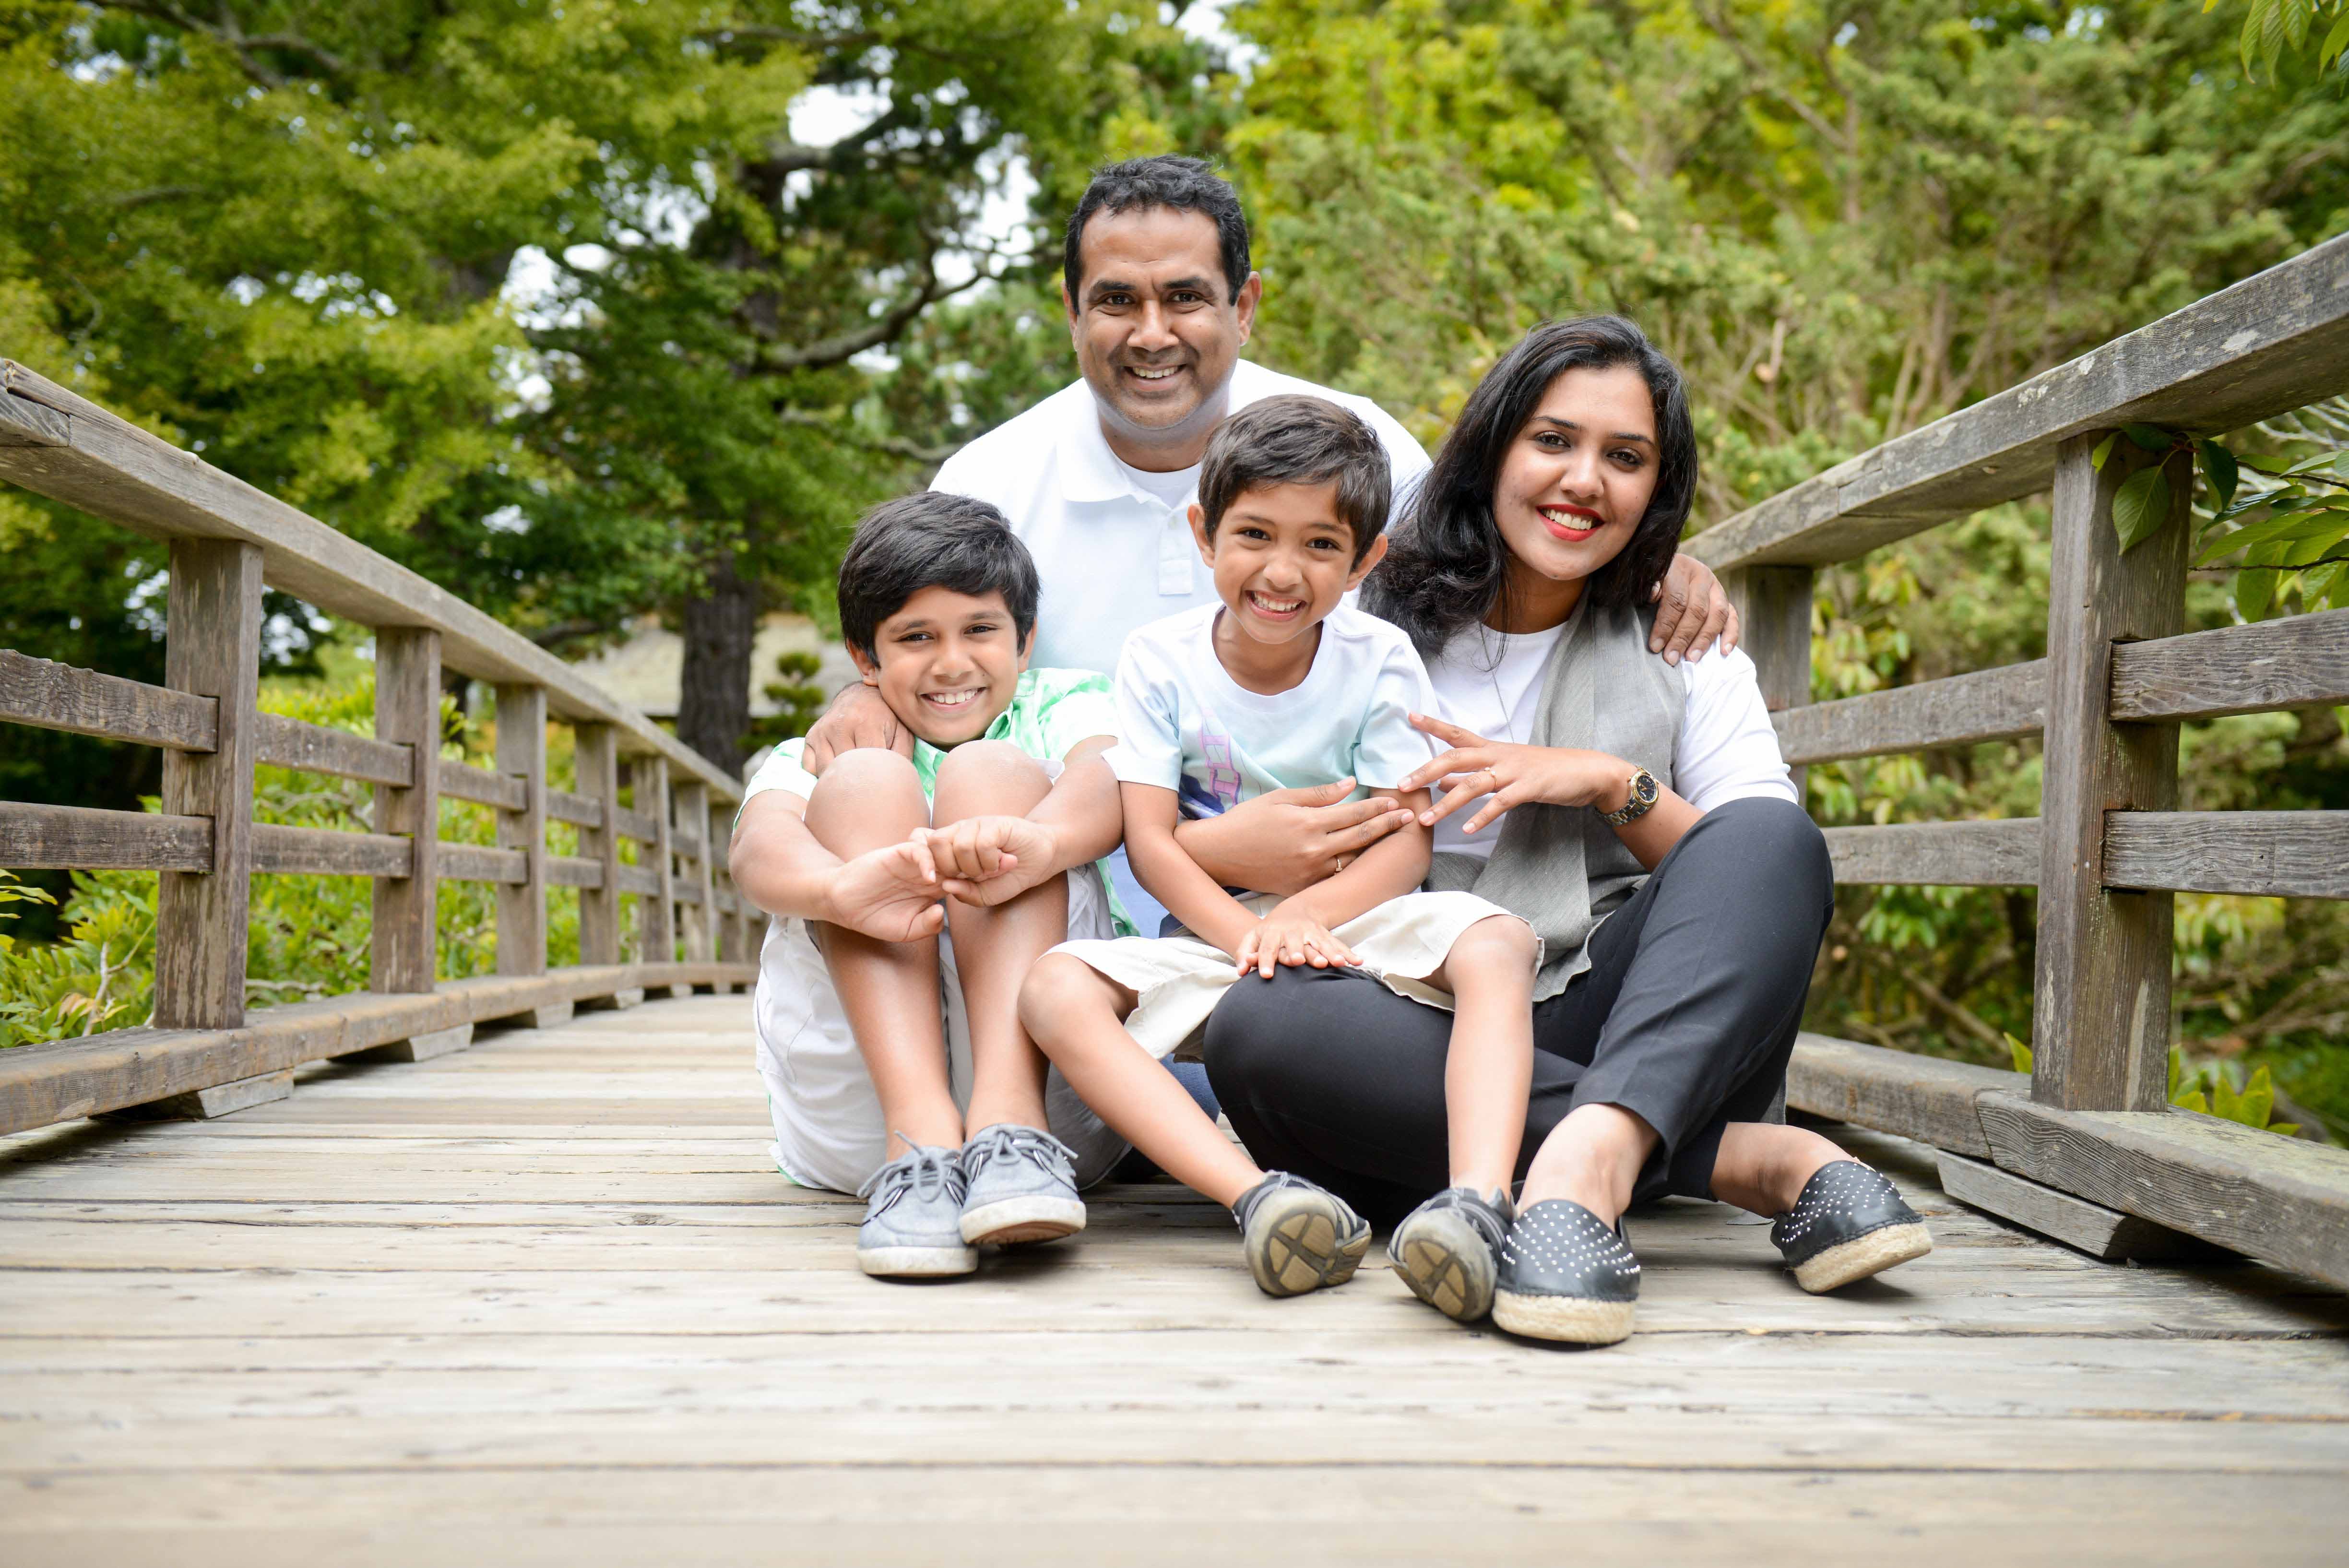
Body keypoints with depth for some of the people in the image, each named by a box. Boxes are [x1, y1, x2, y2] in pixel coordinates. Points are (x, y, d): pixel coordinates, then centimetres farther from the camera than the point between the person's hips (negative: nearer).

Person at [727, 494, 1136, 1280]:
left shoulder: (1061, 708, 19)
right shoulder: (811, 760, 20)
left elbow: (1106, 780, -8)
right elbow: (758, 849, -6)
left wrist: (1031, 846, -34)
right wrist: (844, 888, -33)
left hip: (1053, 1084, 0)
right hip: (854, 1110, 1)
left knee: (992, 770, -13)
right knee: (864, 782, -13)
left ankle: (1010, 1124, -36)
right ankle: (920, 1140, -34)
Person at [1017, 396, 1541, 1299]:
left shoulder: (1379, 661, -1)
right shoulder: (1160, 660, -1)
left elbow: (1407, 841, -6)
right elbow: (1150, 839, -8)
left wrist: (1304, 915, -26)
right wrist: (1251, 935, -27)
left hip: (1352, 930, 0)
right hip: (1212, 939, 0)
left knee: (1497, 944, -31)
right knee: (1055, 989, -30)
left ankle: (1479, 1198, -52)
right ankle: (1255, 1194, -49)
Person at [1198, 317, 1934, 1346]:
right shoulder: (1378, 632, 13)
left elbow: (1769, 873, 5)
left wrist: (1615, 784, -9)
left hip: (1621, 1034, 1)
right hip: (1423, 1041, 0)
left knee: (1771, 838, -24)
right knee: (1254, 1025, -33)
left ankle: (1590, 1160, -49)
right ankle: (1759, 1159, -33)